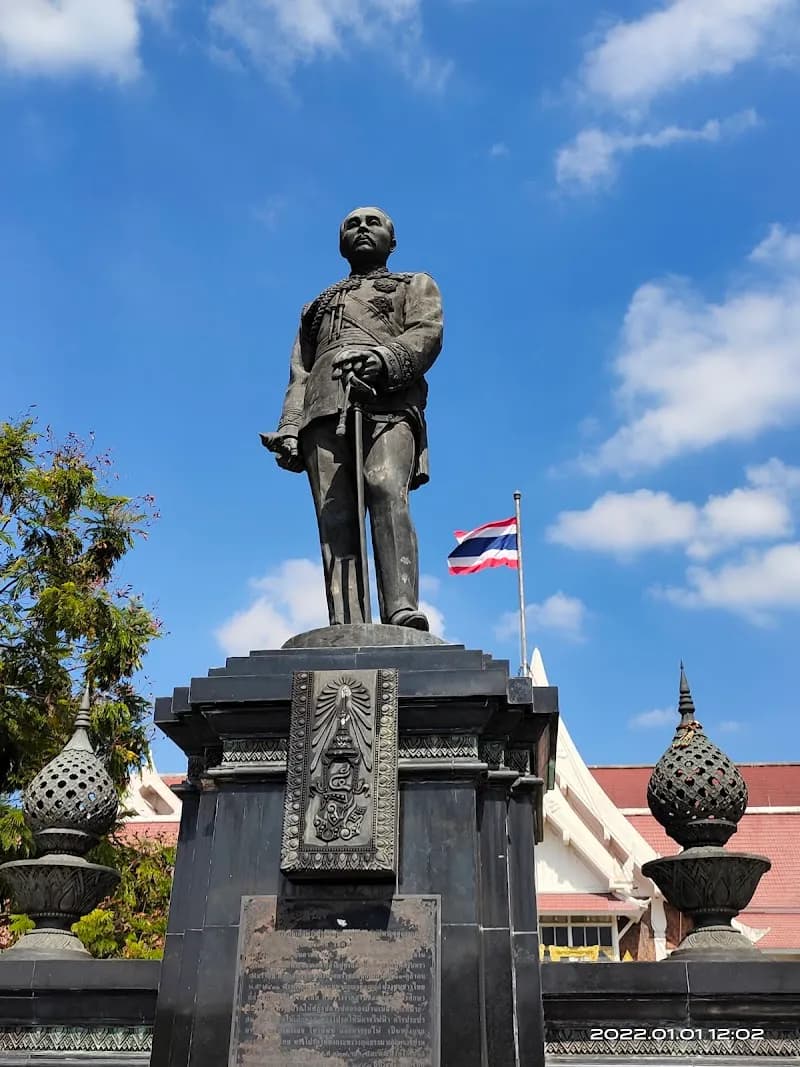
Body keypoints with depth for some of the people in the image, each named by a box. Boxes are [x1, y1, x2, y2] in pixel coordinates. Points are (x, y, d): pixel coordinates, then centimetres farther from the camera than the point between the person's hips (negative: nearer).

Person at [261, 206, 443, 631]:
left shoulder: (416, 285, 29)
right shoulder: (316, 306, 38)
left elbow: (427, 333, 6)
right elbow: (299, 375, 26)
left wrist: (383, 359, -16)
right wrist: (288, 429, 6)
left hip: (387, 403, -3)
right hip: (324, 409, 3)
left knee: (385, 488, -30)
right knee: (334, 518, -15)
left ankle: (402, 612, -41)